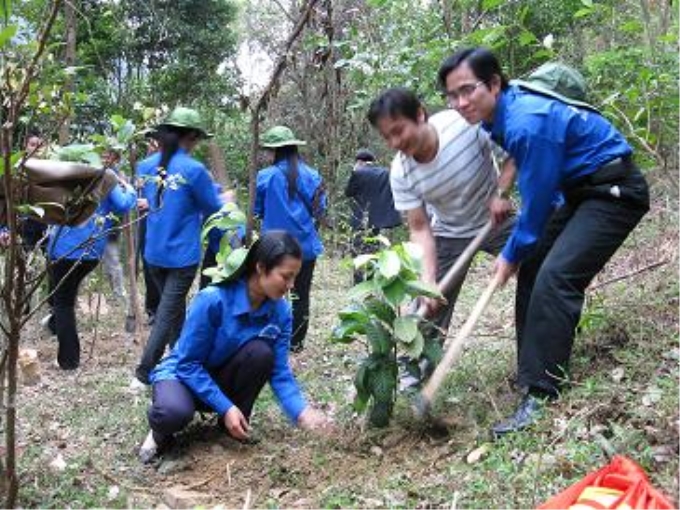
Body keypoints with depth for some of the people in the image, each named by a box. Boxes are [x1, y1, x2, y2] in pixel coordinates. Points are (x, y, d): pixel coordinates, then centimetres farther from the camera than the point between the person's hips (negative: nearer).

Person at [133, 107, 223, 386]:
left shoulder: (146, 166, 1)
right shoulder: (193, 170, -16)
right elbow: (213, 209, -4)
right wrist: (225, 198, 16)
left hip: (154, 252, 6)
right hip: (182, 254, -6)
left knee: (174, 308, 22)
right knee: (168, 313, 0)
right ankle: (143, 374, -1)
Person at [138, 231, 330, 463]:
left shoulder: (281, 311, -15)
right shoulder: (213, 299, -30)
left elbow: (279, 371, -13)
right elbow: (188, 364, -24)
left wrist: (302, 412, -30)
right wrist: (225, 408, -30)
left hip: (223, 378, 5)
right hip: (183, 372, -4)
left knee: (261, 352, -29)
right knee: (174, 413, -40)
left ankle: (238, 425, -6)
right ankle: (162, 432, -2)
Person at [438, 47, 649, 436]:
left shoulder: (528, 123, -27)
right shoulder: (501, 117, 2)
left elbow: (537, 203, -19)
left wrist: (512, 255, -6)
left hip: (615, 192, -10)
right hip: (580, 193, 10)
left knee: (554, 277, -23)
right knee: (532, 271, 6)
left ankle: (542, 397, -22)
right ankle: (533, 372, 15)